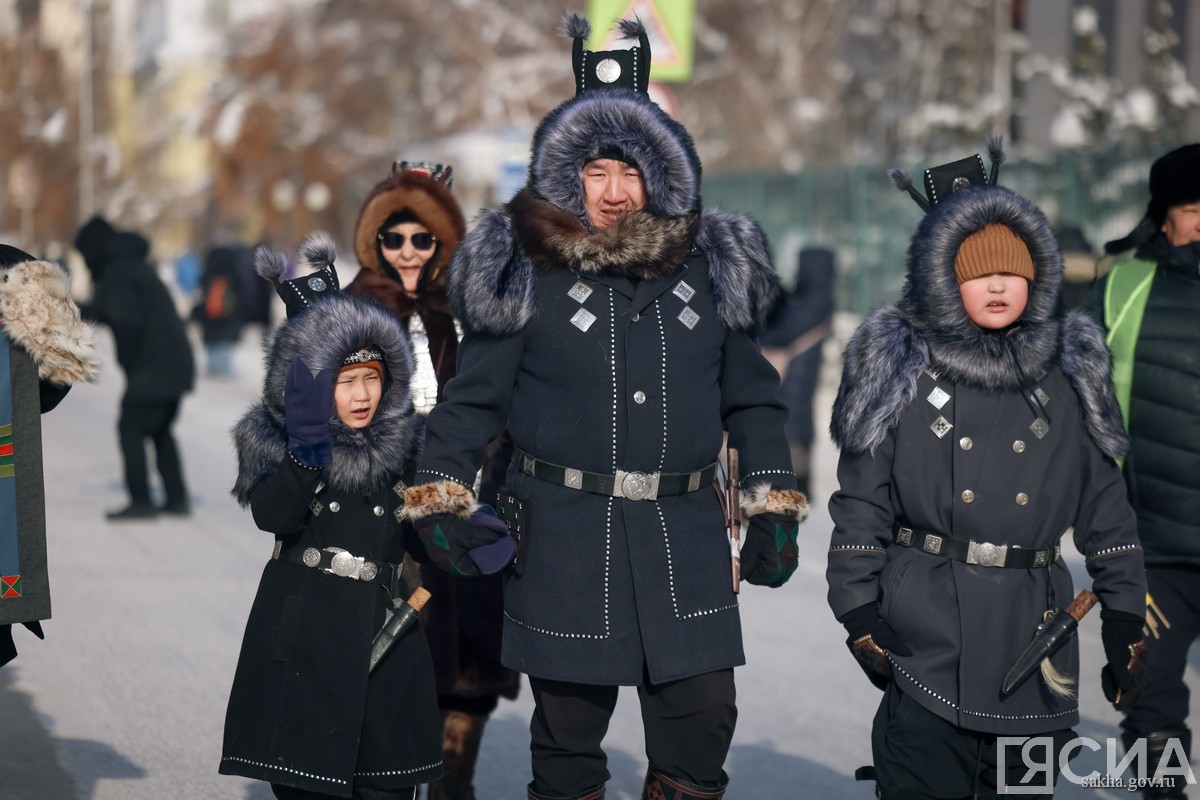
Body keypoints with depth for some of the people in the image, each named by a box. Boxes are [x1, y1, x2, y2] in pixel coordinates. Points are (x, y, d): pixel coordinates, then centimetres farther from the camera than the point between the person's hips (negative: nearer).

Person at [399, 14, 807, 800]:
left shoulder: (708, 268, 7)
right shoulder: (527, 272, 0)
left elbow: (752, 397, 13)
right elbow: (473, 395, 3)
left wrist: (774, 506, 10)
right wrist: (440, 494, -6)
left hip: (686, 536, 2)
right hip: (564, 536, -2)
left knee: (702, 720, -1)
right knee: (569, 732, 7)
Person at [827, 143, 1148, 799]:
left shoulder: (1067, 376, 9)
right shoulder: (901, 373, 2)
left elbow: (1105, 509, 11)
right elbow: (860, 505, 2)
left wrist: (1124, 623, 7)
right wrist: (860, 615, -5)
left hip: (1034, 642, 3)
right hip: (927, 641, -2)